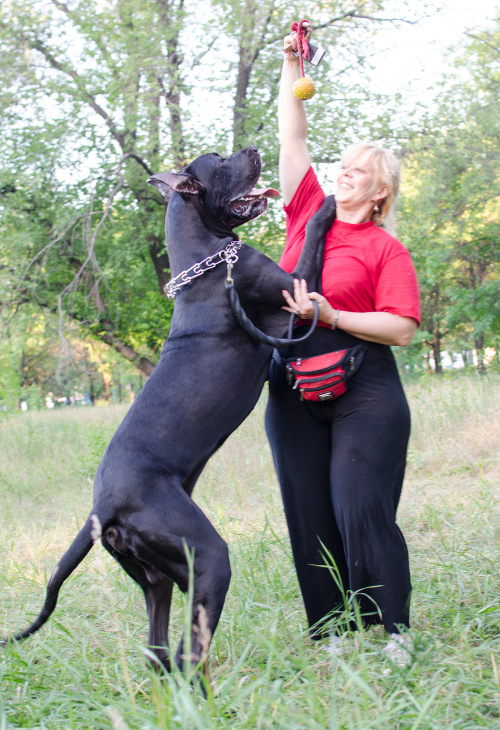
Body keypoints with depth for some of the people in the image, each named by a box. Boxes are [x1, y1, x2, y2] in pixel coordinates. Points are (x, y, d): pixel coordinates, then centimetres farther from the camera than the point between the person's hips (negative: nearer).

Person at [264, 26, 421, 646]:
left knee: (362, 512, -11)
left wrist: (331, 316, -17)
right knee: (310, 520, 3)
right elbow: (292, 139, 18)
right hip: (293, 390, 4)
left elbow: (402, 329, -7)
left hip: (363, 391, -4)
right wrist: (292, 65, 16)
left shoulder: (387, 250, 2)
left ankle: (390, 637, -4)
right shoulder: (308, 214, 15)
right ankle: (329, 643, 9)